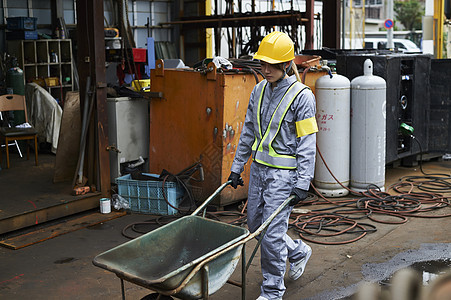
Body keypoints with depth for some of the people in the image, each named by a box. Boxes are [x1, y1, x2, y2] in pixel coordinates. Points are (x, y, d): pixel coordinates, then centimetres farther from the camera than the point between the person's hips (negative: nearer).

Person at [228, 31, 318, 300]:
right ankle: (299, 251, 40)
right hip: (259, 167, 7)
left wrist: (302, 184, -16)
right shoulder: (260, 91, 7)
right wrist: (237, 167, 15)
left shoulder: (302, 96, -12)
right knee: (255, 224, 15)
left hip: (284, 172, -7)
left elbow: (307, 144, -13)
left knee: (272, 232, -5)